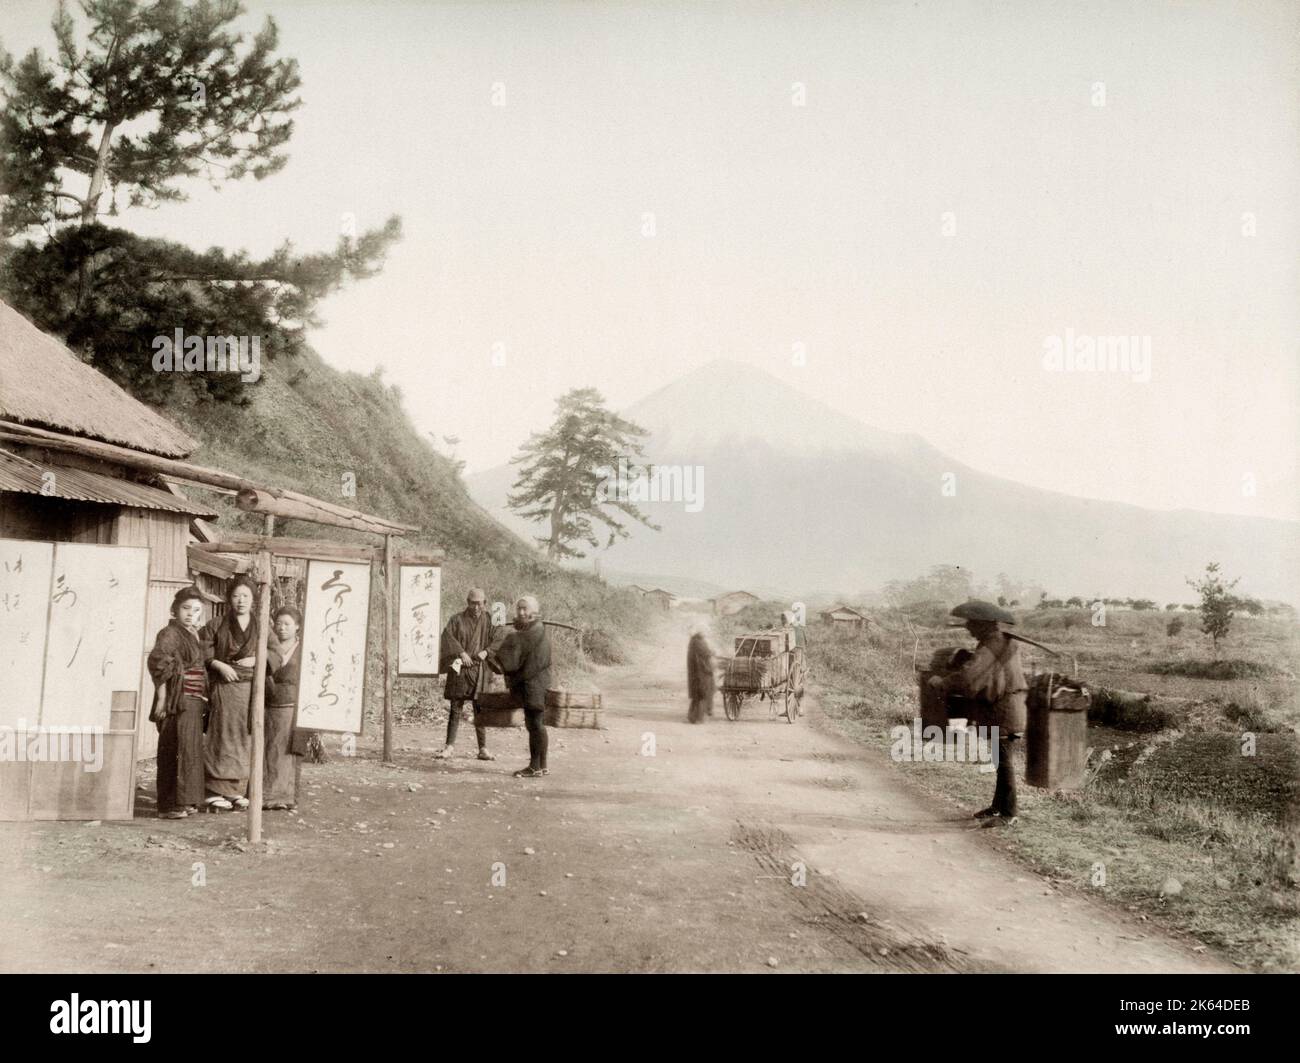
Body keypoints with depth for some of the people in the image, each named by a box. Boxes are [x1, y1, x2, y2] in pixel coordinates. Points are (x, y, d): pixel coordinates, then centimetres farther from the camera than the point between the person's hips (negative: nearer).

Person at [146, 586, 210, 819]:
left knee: (191, 751, 12)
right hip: (177, 702, -9)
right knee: (176, 751, -9)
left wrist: (203, 697, 15)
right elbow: (157, 661, -22)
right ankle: (169, 806, -7)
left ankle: (184, 802, 20)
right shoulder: (170, 633, -10)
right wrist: (162, 698, -24)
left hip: (194, 701, 9)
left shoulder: (194, 635, 16)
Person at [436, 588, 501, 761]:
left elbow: (501, 639, -3)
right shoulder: (457, 620, 4)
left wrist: (486, 651, -19)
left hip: (479, 670, 0)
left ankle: (483, 749, 5)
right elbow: (447, 635, -10)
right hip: (459, 669, 0)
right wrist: (461, 652, -23)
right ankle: (450, 746, 6)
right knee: (455, 708, 1)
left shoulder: (490, 621, 6)